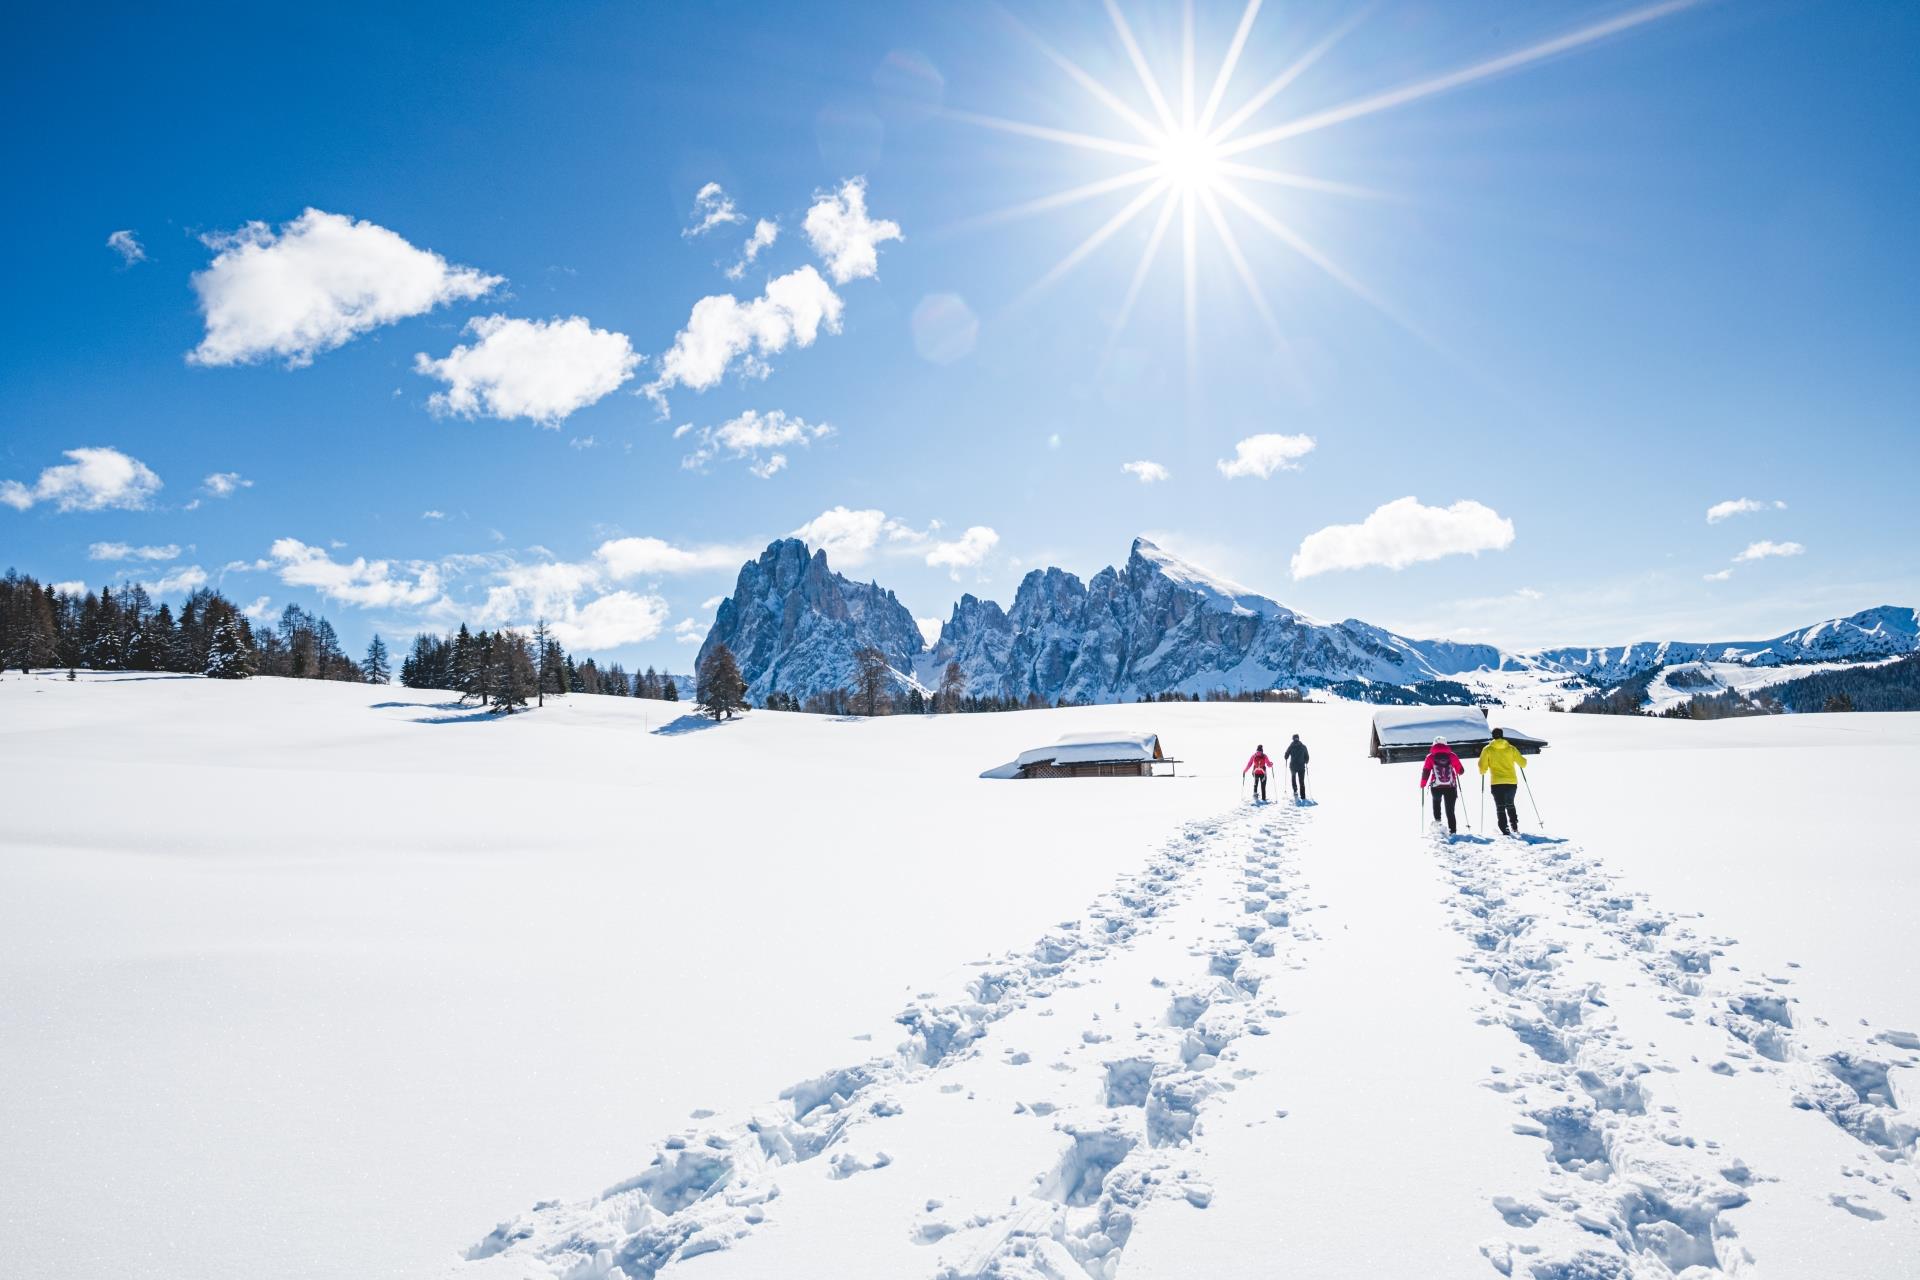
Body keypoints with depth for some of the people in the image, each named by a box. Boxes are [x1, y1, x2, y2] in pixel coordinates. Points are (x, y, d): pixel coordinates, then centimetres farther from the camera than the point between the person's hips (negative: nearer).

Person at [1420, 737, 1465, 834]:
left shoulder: (1431, 757, 1)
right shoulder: (1452, 756, 3)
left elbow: (1425, 771, -4)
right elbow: (1460, 770, 8)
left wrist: (1423, 784, 6)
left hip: (1436, 787, 0)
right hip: (1451, 787, 0)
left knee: (1436, 802, 30)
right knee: (1450, 811, 5)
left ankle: (1437, 820, 16)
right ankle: (1453, 831, -3)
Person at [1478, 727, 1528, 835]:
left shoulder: (1487, 749, -1)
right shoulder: (1511, 748, 4)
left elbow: (1482, 766, -4)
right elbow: (1522, 763, 8)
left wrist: (1483, 772, 18)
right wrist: (1523, 762, 31)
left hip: (1497, 783, -3)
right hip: (1512, 782, 3)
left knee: (1500, 807, 1)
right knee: (1510, 804, 23)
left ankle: (1505, 831, -9)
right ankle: (1514, 827, 15)